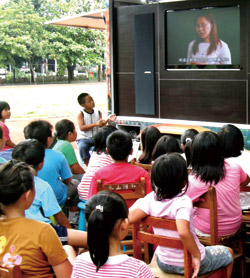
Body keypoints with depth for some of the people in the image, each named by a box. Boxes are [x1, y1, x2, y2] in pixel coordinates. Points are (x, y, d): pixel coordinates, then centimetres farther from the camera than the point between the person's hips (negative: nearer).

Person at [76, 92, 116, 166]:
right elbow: (81, 128, -17)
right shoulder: (81, 114, -5)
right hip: (84, 138, -3)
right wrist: (96, 124, -23)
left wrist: (108, 119, -22)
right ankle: (88, 164, -18)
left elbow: (101, 125, -3)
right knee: (82, 147, -35)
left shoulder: (98, 112, 6)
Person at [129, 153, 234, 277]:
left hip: (163, 264, 5)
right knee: (228, 252, 22)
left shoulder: (151, 198, -14)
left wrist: (138, 202, -1)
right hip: (189, 265, -5)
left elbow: (130, 217, -20)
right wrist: (197, 256, -28)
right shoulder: (183, 202, -28)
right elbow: (183, 232, -41)